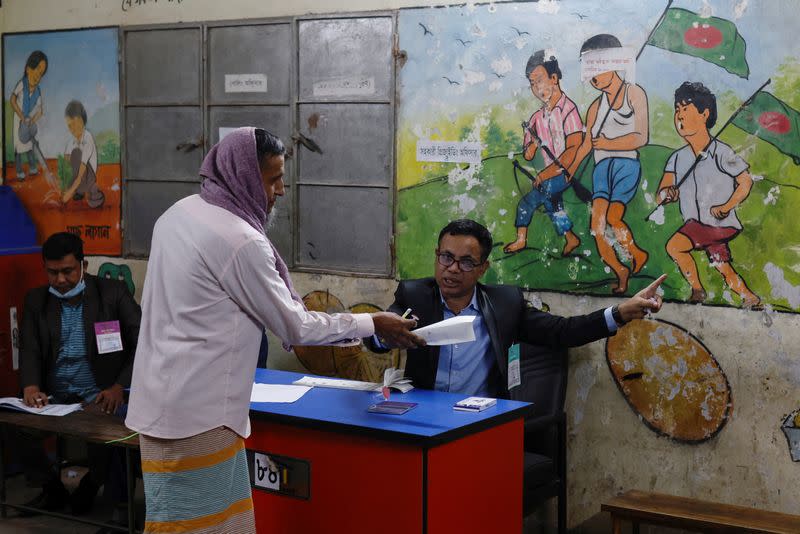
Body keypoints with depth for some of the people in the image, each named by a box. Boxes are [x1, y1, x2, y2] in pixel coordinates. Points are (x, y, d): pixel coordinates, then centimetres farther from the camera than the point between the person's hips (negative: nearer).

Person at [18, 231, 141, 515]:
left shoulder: (113, 293, 0)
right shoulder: (36, 300, 11)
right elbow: (29, 349, 3)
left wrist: (120, 386, -19)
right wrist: (30, 386, -19)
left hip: (100, 395, -3)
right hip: (53, 396, 4)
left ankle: (91, 485, 4)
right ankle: (52, 488, 5)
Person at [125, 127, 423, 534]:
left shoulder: (180, 214, 8)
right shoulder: (239, 240, -19)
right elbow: (295, 327, -11)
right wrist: (373, 324, -1)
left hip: (168, 400, 9)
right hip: (195, 413, -9)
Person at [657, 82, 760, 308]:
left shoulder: (721, 153, -10)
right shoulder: (677, 158, 6)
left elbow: (746, 181, -6)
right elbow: (662, 194, -1)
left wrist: (726, 207, -18)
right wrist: (666, 194, -25)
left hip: (720, 223, -6)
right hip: (695, 224, 6)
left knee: (674, 245, -22)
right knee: (724, 269, 13)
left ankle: (697, 290, -6)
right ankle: (751, 299, 32)